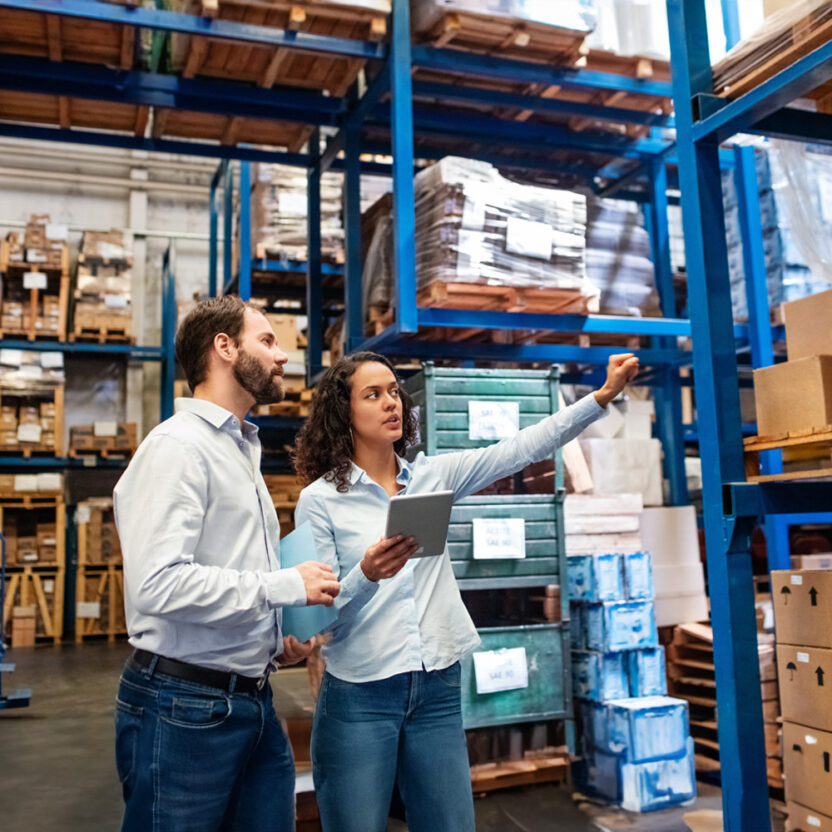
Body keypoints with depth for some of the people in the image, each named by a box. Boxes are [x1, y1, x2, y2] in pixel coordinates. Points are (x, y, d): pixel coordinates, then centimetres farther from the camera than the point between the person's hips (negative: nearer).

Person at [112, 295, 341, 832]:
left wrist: (276, 641, 8)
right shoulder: (179, 445, -15)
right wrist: (287, 586, -19)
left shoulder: (243, 449, 17)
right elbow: (158, 583, -27)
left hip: (253, 701, 9)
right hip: (186, 707, -8)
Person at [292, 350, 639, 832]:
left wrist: (603, 396, -7)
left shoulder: (433, 477, 6)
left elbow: (522, 449, -1)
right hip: (359, 696, -3)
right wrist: (366, 575, -28)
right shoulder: (319, 499, -5)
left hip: (439, 690, 4)